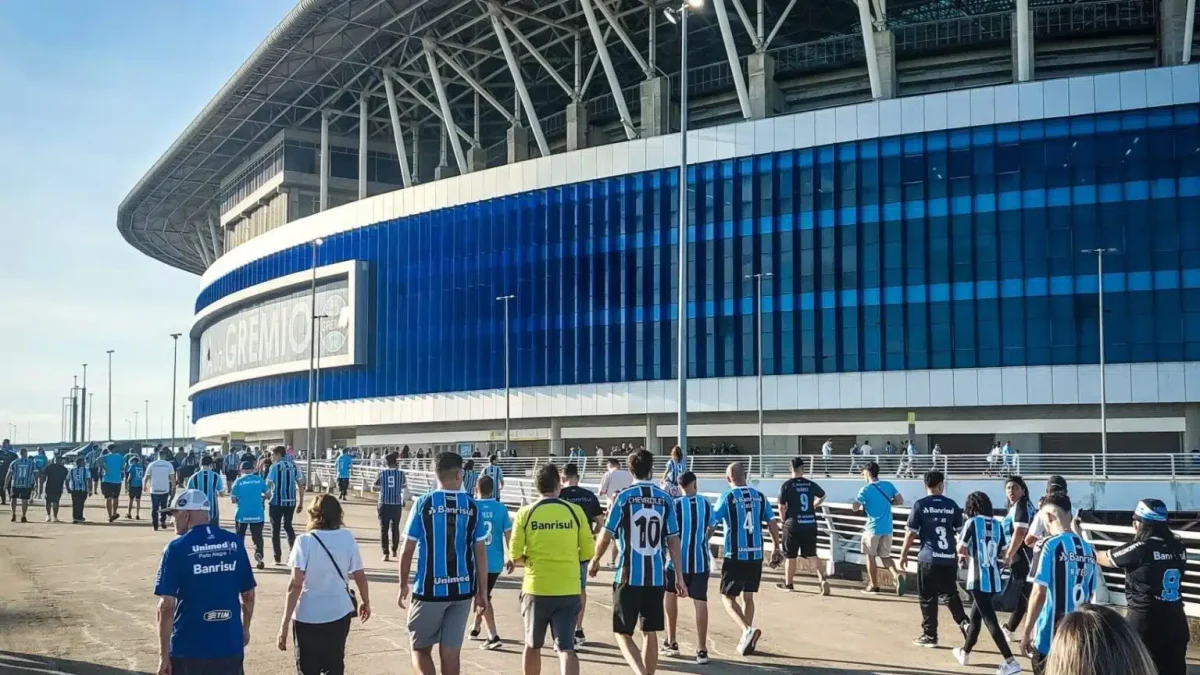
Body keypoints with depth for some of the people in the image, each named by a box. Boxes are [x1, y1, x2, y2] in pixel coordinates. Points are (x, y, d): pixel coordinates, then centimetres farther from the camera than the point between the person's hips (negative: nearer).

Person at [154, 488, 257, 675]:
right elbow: (248, 594, 9)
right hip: (230, 646, 3)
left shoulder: (177, 548, -10)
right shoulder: (233, 543, 2)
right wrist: (245, 629, 25)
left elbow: (167, 606, -13)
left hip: (189, 649, -3)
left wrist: (164, 655, -7)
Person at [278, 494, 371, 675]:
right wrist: (366, 602, 21)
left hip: (308, 616, -3)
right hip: (339, 613, 3)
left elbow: (295, 584, -17)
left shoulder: (305, 541, -11)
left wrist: (284, 624, -16)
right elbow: (359, 576, 2)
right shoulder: (347, 538, -2)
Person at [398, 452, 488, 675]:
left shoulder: (423, 504, -6)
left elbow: (407, 551, -4)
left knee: (420, 647, 13)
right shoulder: (472, 506, -1)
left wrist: (403, 585, 9)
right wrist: (482, 591, 9)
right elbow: (480, 553, 1)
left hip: (429, 589, -2)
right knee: (451, 651, 9)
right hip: (462, 589, 2)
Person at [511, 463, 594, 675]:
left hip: (536, 588, 0)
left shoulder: (525, 513, -3)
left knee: (533, 646, 18)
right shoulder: (575, 511, -2)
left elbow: (516, 556, -3)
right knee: (566, 647, -2)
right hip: (568, 590, 0)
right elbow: (588, 552, 2)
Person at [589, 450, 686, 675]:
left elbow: (606, 535, -2)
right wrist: (679, 576, 7)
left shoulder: (623, 497, -6)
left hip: (629, 576, -3)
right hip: (656, 577, 3)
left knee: (622, 633, 5)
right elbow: (673, 541, 2)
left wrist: (595, 560, 16)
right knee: (650, 633, 15)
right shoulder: (665, 499, 2)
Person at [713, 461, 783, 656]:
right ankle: (746, 640, 19)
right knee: (748, 597, 18)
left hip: (735, 556, -4)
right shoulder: (760, 496, 5)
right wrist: (776, 548, 17)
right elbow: (773, 524, 5)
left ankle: (747, 629, -17)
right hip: (756, 556, 5)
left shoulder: (727, 498, -8)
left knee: (727, 597, 6)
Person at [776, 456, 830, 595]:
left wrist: (784, 520, 8)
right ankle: (823, 579, -11)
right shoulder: (811, 484, 5)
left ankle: (788, 584, 23)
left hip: (793, 525, -3)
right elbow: (822, 496, 25)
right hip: (810, 524, 3)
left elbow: (781, 507, -10)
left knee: (790, 556, 11)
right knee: (811, 555, 8)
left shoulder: (786, 485, -9)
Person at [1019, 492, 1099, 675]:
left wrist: (1027, 632, -8)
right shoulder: (1088, 549, 6)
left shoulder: (1051, 545, -13)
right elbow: (1089, 596, 13)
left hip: (1050, 638, -6)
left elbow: (1039, 593, -15)